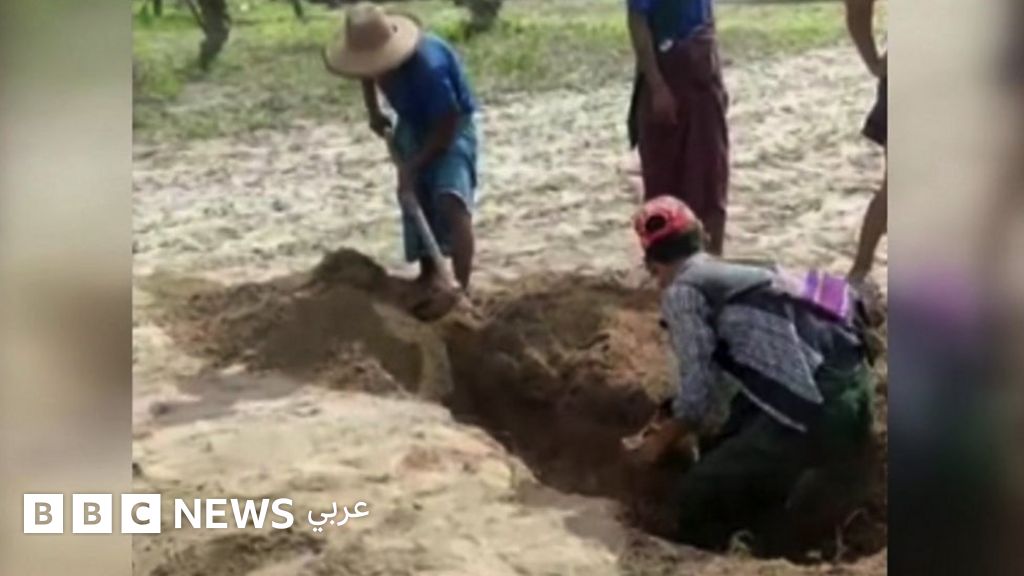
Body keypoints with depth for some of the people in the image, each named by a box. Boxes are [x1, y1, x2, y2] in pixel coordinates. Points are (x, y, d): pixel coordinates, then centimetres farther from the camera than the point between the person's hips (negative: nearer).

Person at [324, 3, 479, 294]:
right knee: (415, 202, 11)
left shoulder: (428, 66, -39)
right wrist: (373, 111, 7)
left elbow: (447, 126, -28)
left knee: (451, 202, -24)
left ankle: (463, 288, -26)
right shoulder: (380, 54, -18)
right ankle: (429, 274, 28)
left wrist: (413, 165, -23)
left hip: (451, 129, -7)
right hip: (413, 125, 7)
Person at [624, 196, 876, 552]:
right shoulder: (734, 274, 22)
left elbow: (699, 388, -5)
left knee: (700, 494, 2)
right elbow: (718, 373, 26)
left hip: (815, 413, -9)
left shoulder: (682, 290, -3)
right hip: (846, 393, 9)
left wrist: (662, 441, 12)